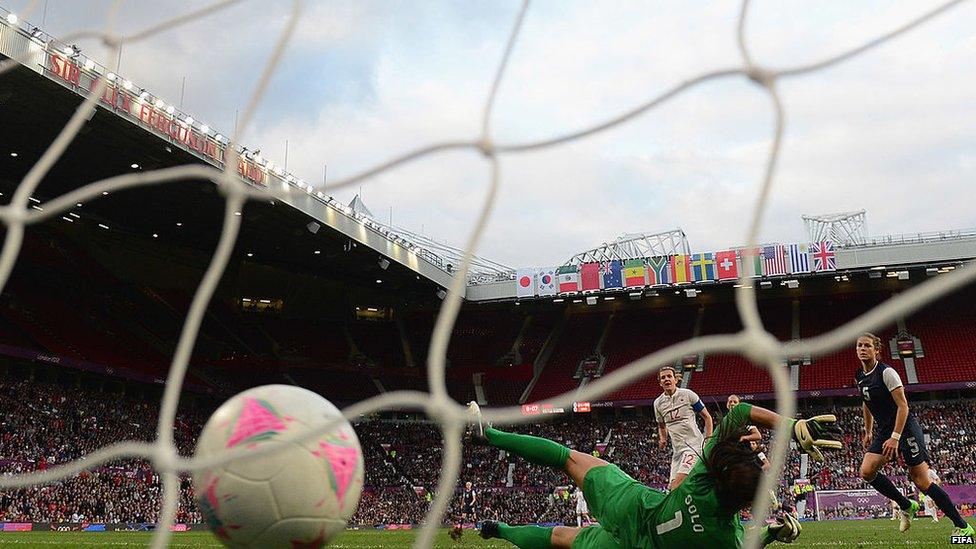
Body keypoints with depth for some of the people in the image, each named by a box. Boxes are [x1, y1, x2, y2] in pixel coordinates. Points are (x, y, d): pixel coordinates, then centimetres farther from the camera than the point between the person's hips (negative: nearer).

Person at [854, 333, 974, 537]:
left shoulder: (886, 372, -16)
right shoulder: (859, 376, 7)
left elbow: (903, 406, -19)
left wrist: (895, 437, -25)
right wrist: (868, 432, 25)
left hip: (905, 428, -7)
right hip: (883, 431, 7)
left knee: (922, 482, -9)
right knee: (867, 472, -11)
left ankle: (963, 527, 1)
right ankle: (906, 506, 7)